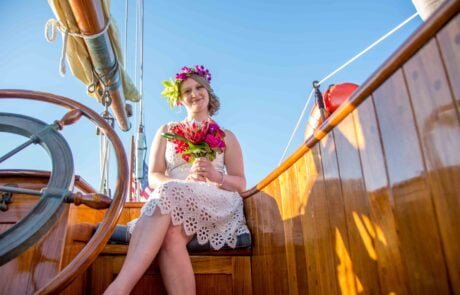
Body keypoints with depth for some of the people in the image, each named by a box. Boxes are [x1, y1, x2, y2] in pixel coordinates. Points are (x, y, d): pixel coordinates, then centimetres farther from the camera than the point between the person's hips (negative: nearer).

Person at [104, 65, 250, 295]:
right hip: (174, 202, 2)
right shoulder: (166, 131, 21)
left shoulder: (226, 136, 19)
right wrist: (184, 181, -15)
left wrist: (216, 176, -13)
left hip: (215, 204, -1)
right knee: (171, 235, -39)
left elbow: (241, 183, 12)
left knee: (168, 193, -37)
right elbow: (153, 178, 8)